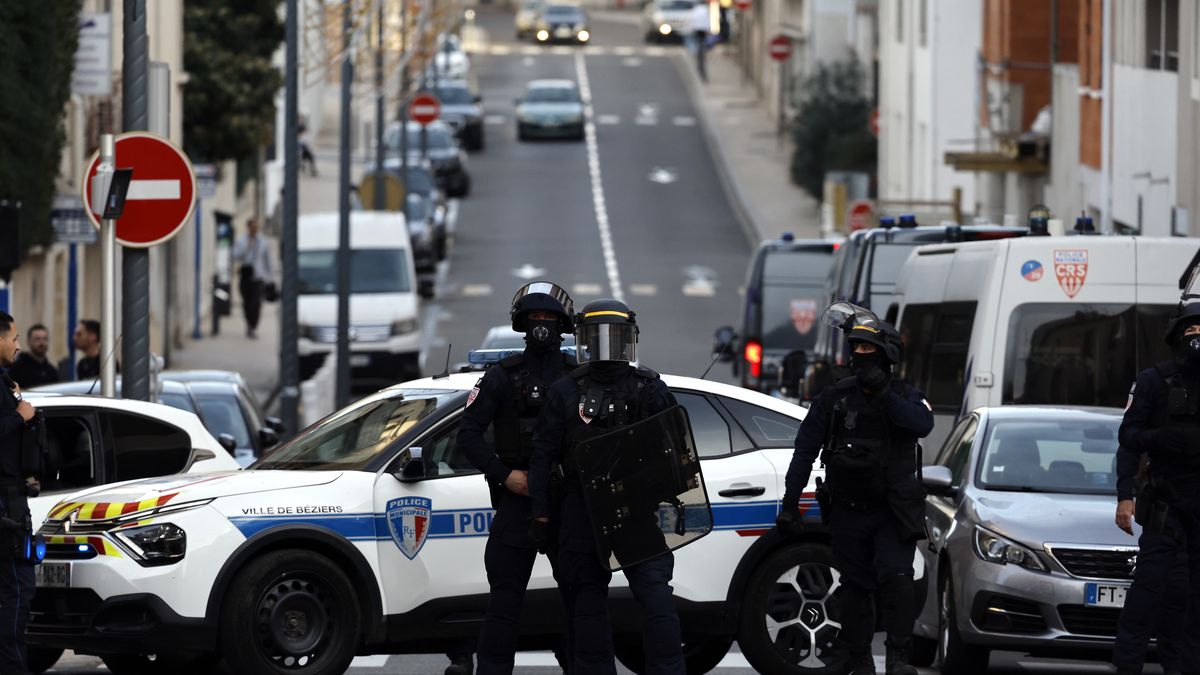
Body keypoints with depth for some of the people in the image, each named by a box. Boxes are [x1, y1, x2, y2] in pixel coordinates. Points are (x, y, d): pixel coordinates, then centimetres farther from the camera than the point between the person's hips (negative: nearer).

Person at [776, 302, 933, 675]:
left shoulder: (905, 397, 2)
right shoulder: (834, 399, 5)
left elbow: (922, 424, -22)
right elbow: (805, 450, 6)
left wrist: (883, 392, -25)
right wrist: (790, 502, 1)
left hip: (894, 514, -2)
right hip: (848, 514, 2)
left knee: (895, 579, -17)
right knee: (855, 589, 5)